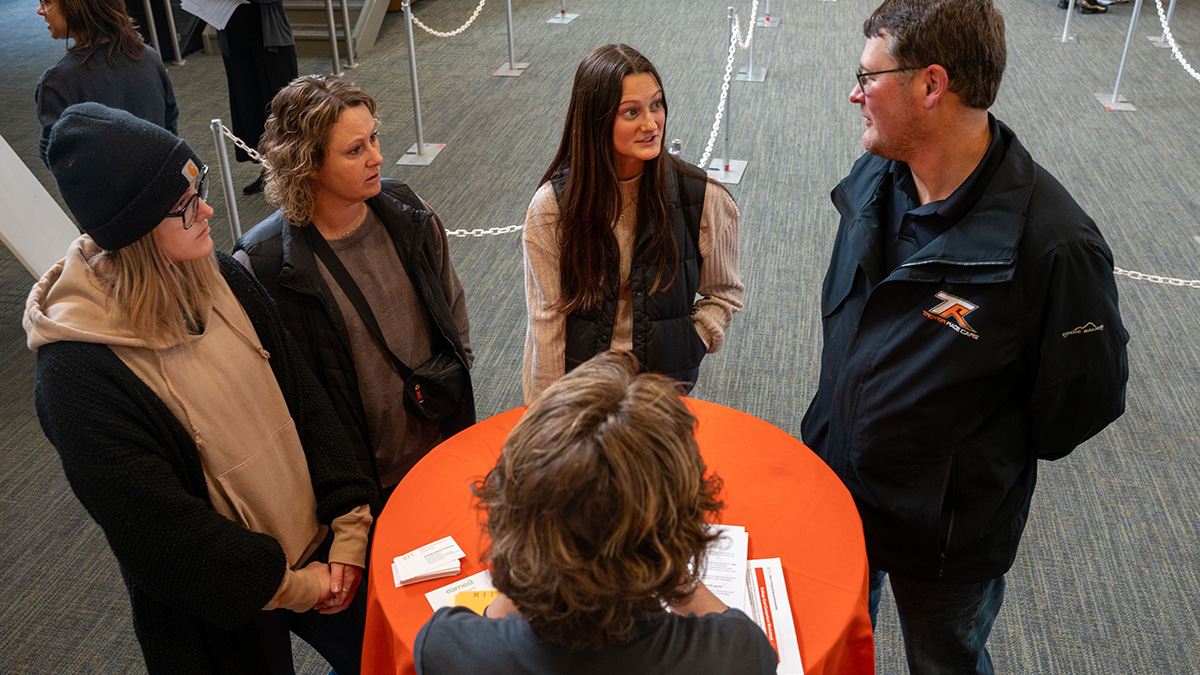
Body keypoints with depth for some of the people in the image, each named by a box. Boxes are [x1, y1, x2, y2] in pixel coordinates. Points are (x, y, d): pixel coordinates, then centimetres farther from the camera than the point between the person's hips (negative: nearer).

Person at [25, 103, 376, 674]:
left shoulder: (219, 278, -7)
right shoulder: (77, 371, -26)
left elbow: (303, 397, -3)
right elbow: (156, 527, -22)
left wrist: (350, 525, -7)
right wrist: (289, 586, -15)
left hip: (320, 547, 5)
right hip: (222, 607, -5)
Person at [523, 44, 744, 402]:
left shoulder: (705, 199, -15)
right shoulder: (552, 205, -15)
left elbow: (723, 292, -1)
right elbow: (547, 318, -11)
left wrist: (685, 350, -14)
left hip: (666, 386, 0)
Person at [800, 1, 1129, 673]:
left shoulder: (1055, 243, -30)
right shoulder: (873, 179, -8)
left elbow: (1085, 399, -17)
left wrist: (991, 458, -4)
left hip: (947, 532, -5)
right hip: (835, 478, 6)